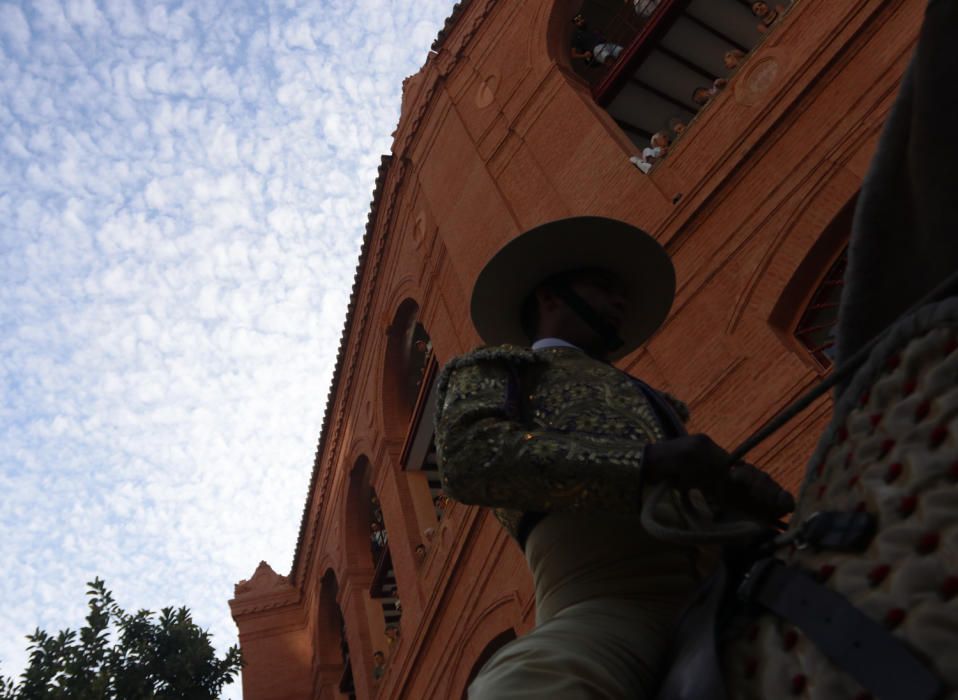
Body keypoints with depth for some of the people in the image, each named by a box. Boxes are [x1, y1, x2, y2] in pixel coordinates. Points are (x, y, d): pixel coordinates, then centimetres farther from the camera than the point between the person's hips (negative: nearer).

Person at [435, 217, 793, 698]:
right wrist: (645, 463, -13)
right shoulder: (492, 369, 19)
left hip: (722, 598, 7)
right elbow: (468, 460, -3)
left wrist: (737, 486, 1)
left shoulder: (646, 399, 37)